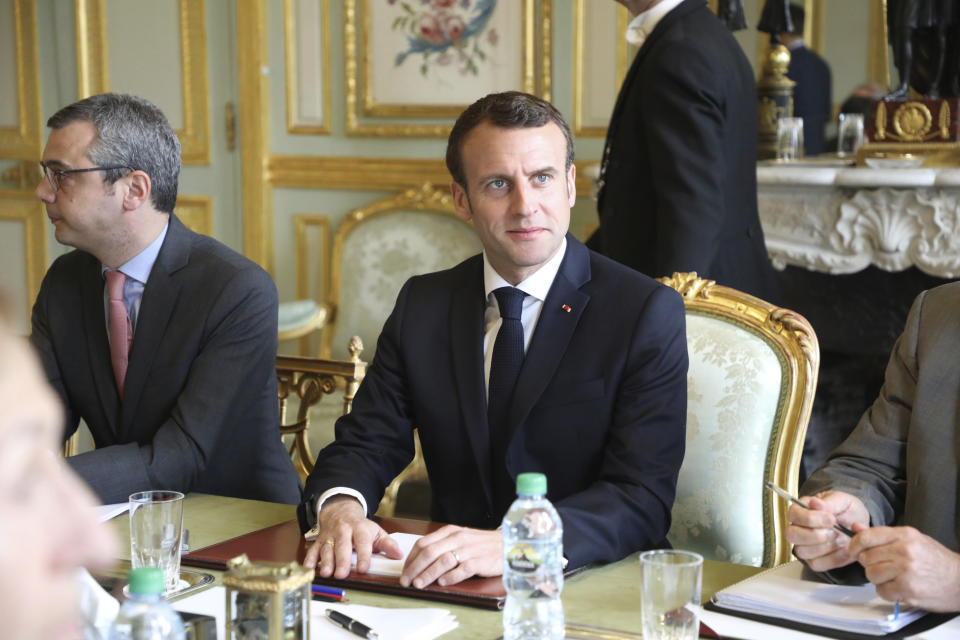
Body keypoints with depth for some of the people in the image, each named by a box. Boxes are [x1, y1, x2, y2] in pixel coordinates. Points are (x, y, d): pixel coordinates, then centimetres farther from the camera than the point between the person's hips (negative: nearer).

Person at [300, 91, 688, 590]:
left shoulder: (649, 314, -7)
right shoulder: (422, 305, 8)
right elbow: (364, 445, 4)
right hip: (448, 581, 4)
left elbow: (642, 497, -16)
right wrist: (339, 507, -21)